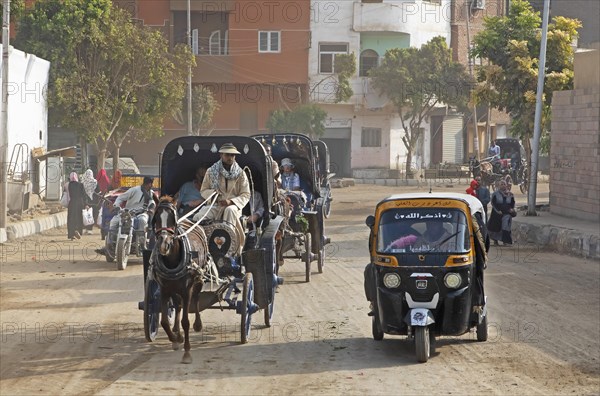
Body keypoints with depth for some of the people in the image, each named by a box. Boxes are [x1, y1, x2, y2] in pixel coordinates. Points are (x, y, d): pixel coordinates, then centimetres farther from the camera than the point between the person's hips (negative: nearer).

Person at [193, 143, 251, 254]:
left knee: (230, 210, -40)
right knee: (198, 217, -28)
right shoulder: (211, 172, 8)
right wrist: (212, 193, -13)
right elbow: (203, 190, 12)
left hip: (233, 205, -1)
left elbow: (246, 195, 2)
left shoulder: (240, 174, 5)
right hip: (215, 206, 1)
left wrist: (231, 201, -17)